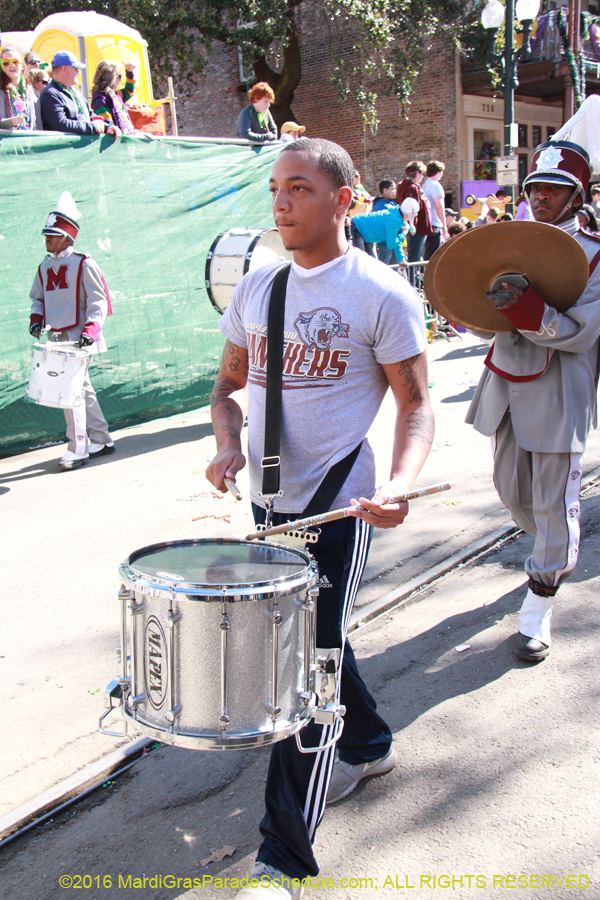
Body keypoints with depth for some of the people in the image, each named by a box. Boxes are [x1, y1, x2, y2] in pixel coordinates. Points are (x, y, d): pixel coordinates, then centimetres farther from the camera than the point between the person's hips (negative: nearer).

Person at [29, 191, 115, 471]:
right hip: (56, 339, 7)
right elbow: (37, 298, 23)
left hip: (78, 338, -7)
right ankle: (102, 440, 24)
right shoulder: (44, 267, 12)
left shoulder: (83, 264, -8)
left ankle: (77, 449, -4)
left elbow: (98, 301, -10)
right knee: (81, 388, 13)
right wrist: (36, 319, 4)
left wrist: (90, 330, -21)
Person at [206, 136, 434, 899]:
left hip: (338, 507, -6)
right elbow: (229, 382, 15)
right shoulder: (256, 288, 7)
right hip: (268, 501, 6)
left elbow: (415, 405, -8)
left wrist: (400, 484, -26)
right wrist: (227, 445, -5)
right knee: (311, 643, 21)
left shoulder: (381, 294, -9)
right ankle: (369, 746, 48)